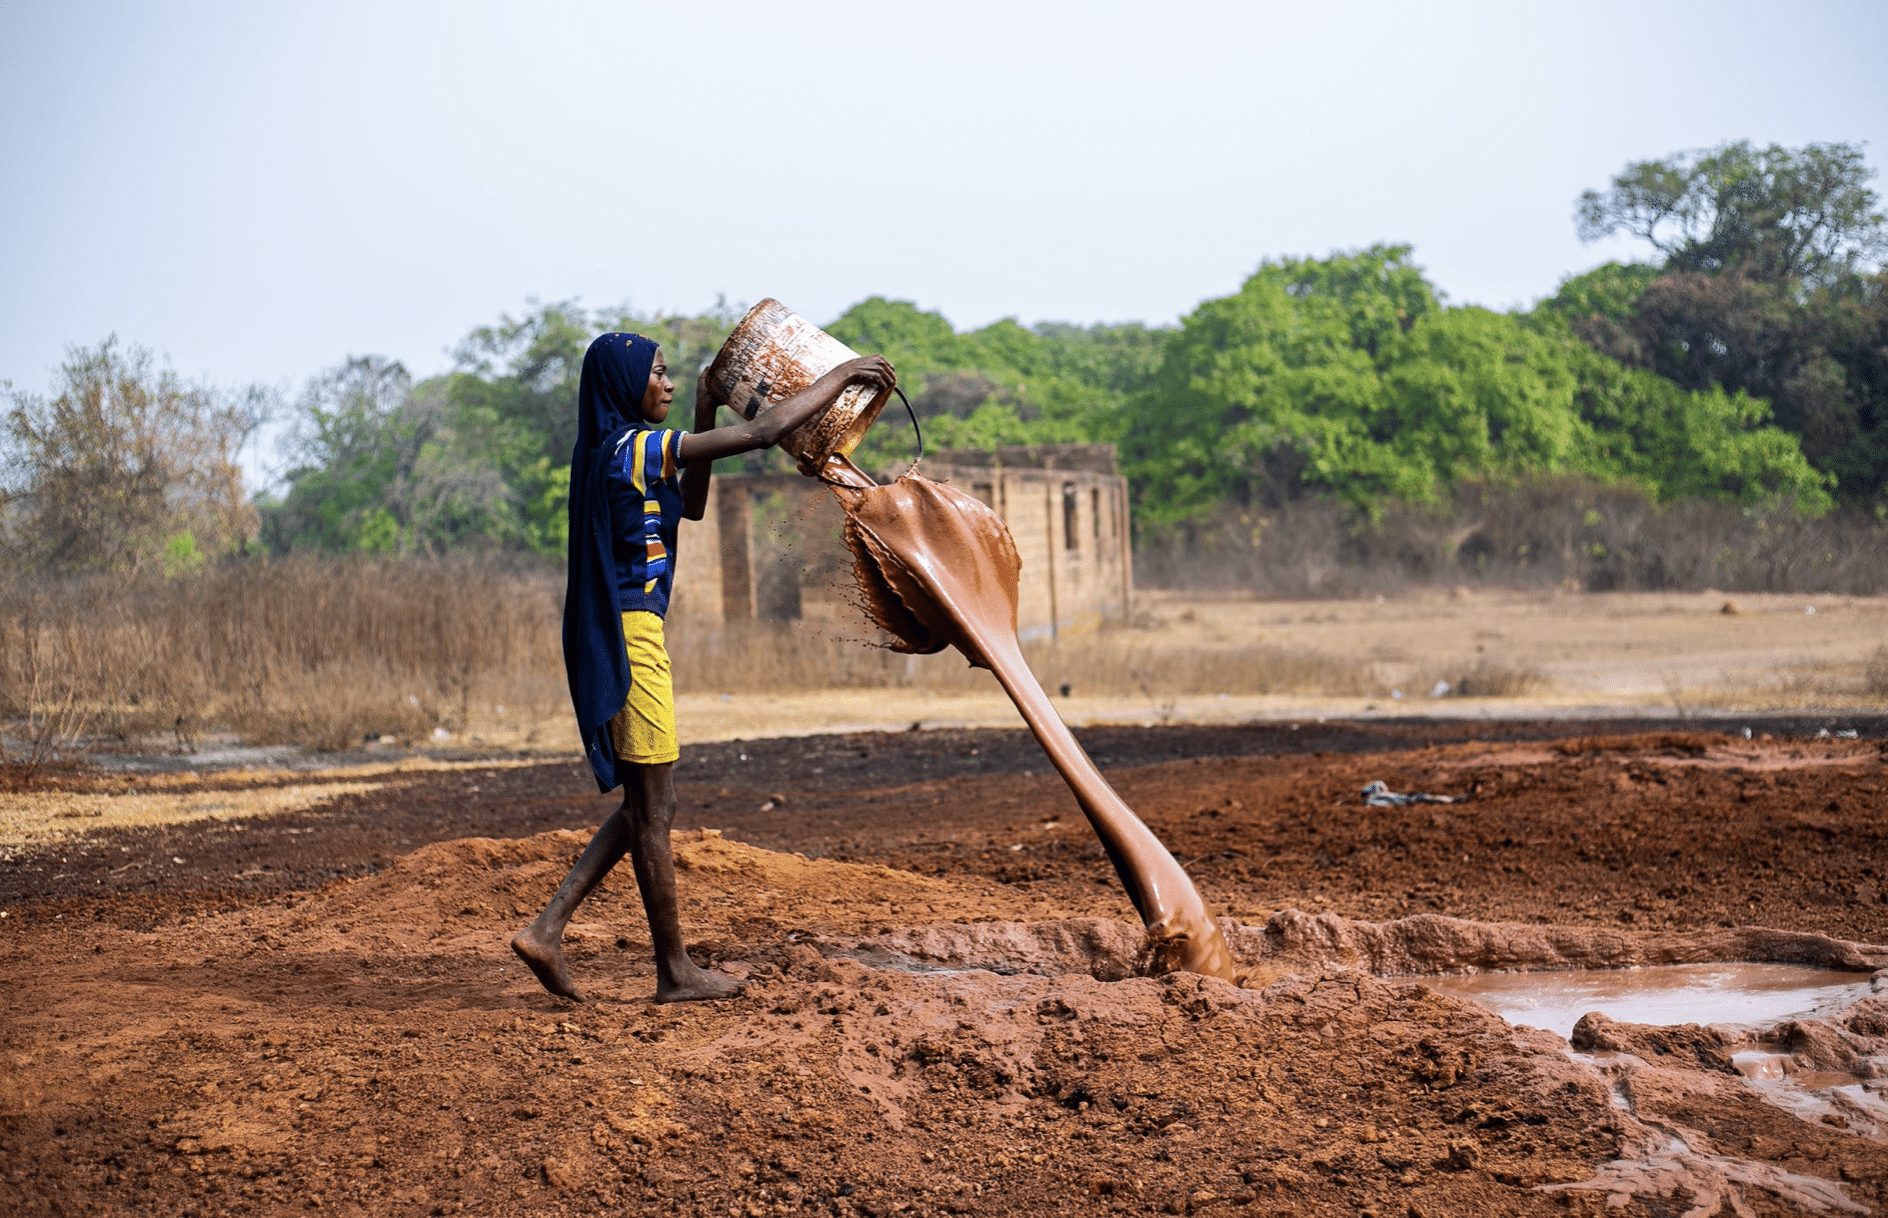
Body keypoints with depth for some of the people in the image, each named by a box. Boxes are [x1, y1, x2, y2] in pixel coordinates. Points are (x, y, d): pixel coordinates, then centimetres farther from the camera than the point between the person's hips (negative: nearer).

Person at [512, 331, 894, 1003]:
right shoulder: (634, 447, -14)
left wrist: (704, 414, 19)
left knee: (645, 805, 15)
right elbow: (762, 431, -17)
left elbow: (690, 506, 26)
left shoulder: (612, 453, 14)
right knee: (651, 809, 0)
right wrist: (841, 374, -8)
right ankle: (675, 971, 9)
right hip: (629, 636, -9)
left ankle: (547, 928, 10)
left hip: (615, 634, 9)